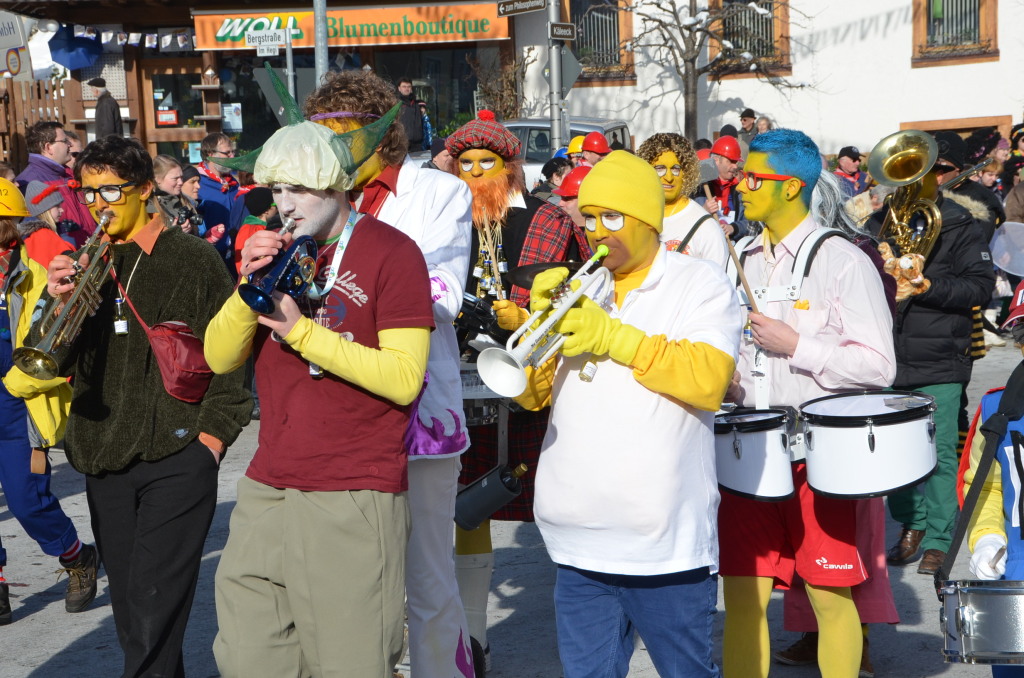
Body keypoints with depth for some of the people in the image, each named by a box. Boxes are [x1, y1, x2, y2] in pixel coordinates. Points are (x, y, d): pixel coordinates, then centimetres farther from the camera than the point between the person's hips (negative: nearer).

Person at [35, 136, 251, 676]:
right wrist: (58, 304, -10)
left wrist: (213, 433, -8)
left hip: (176, 456, -5)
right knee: (128, 610, 11)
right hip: (104, 463, 5)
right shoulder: (83, 267, 12)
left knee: (155, 609, -9)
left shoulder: (192, 258, 0)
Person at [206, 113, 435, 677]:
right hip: (265, 492, 6)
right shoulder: (274, 250, 15)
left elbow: (403, 378, -14)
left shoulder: (391, 252, -6)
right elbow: (221, 358, 9)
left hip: (355, 501, -6)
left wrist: (301, 331, -16)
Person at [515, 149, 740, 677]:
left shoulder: (700, 283, 0)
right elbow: (532, 396, 11)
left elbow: (709, 380, -16)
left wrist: (615, 337, -18)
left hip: (665, 542, -4)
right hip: (579, 540, 5)